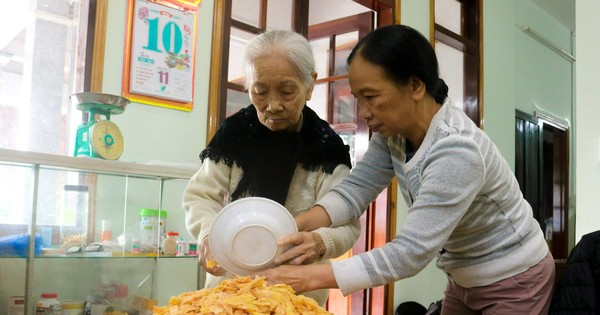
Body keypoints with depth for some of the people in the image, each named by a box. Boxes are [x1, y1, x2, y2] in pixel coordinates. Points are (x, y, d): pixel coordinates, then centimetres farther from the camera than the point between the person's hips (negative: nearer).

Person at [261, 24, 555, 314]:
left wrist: (309, 277, -36)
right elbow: (356, 188, -12)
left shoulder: (456, 152, -35)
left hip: (514, 281, -6)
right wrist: (293, 226, -29)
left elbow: (410, 253, -36)